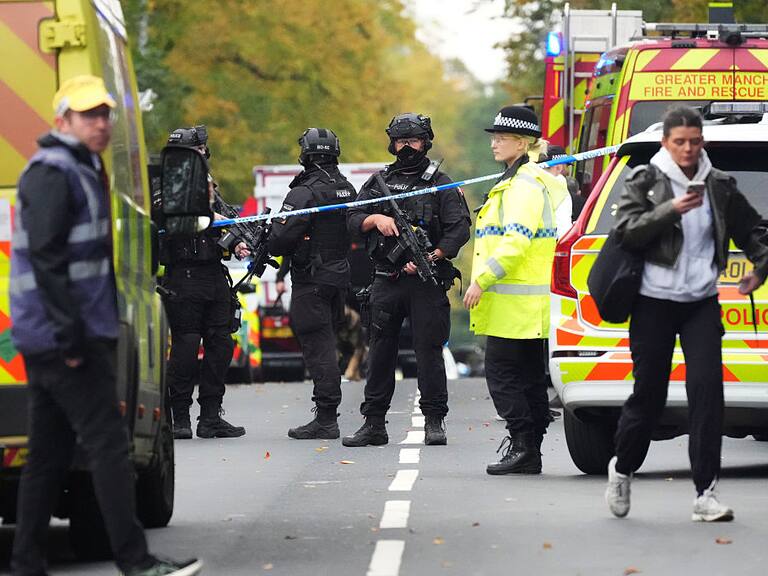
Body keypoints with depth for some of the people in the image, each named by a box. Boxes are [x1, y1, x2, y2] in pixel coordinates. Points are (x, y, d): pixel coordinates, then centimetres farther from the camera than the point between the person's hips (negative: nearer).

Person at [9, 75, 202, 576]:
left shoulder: (84, 171, 21)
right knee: (108, 443, -10)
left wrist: (98, 332, 21)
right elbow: (47, 259, -20)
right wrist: (70, 337, -23)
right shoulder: (52, 174, -12)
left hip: (45, 342, 10)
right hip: (61, 338, -10)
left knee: (50, 454, 10)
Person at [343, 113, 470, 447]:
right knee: (380, 351, 6)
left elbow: (459, 228, -5)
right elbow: (352, 221, 11)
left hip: (426, 280, -3)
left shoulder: (439, 184, 4)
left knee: (429, 350, -4)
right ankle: (374, 423, 10)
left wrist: (432, 257, -17)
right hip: (386, 281, 3)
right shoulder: (378, 182, 15)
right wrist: (375, 219, -10)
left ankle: (434, 422, 2)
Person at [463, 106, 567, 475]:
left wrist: (482, 280, -20)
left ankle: (523, 447, -9)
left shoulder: (524, 185, -13)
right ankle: (529, 451, 13)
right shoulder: (517, 181, 20)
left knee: (501, 372, -8)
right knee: (529, 375, 10)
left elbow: (517, 241, -23)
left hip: (516, 302, -11)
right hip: (530, 304, 11)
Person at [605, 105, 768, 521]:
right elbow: (626, 230, -13)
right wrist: (671, 210, -23)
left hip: (702, 303, 2)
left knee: (707, 389, -11)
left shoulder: (719, 186, 8)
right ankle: (622, 469, 30)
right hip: (654, 302, -2)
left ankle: (705, 493, -11)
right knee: (649, 394, 3)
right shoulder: (645, 181, -1)